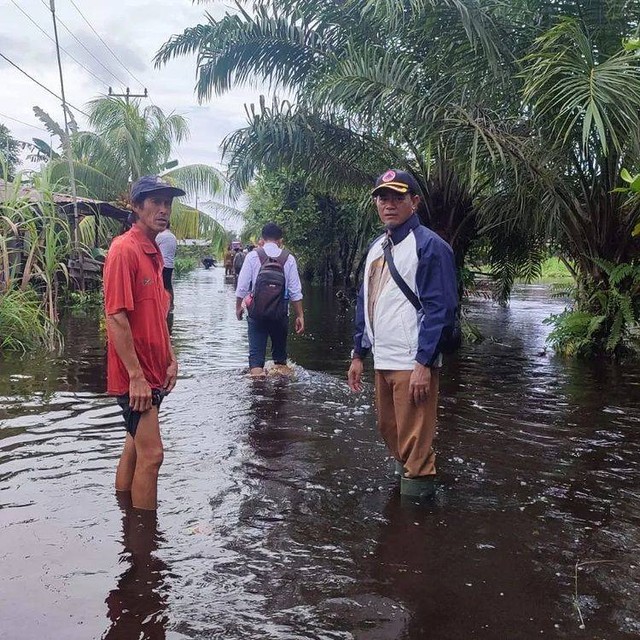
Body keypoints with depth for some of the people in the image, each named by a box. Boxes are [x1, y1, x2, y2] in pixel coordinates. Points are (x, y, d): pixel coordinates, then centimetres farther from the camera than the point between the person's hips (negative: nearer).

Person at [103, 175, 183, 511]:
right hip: (135, 375, -9)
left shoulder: (154, 252, 13)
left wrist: (170, 360, 13)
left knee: (135, 448, 16)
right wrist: (136, 376, -21)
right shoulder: (124, 249, -15)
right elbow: (116, 317, -20)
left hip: (153, 372, 9)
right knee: (151, 454, -6)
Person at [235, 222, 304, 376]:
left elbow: (242, 287, -3)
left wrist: (238, 307, 12)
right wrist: (300, 316, 3)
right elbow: (295, 292, -3)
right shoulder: (288, 258, -1)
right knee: (280, 353, 18)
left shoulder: (253, 256, -3)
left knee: (256, 353, 1)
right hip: (281, 312, 1)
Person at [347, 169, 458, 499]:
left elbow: (440, 308, -15)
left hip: (413, 363, -8)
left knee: (414, 441, -1)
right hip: (382, 360, 8)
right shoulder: (376, 247, 15)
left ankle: (418, 487, 13)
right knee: (388, 430, 19)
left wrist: (424, 364, -19)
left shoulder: (429, 245, -9)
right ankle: (404, 473, 37)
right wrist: (358, 355, 16)